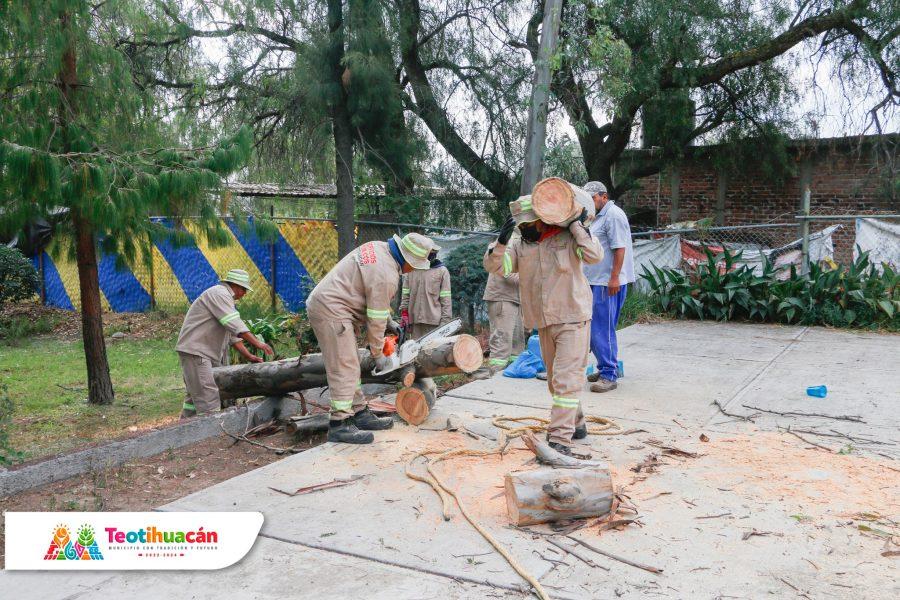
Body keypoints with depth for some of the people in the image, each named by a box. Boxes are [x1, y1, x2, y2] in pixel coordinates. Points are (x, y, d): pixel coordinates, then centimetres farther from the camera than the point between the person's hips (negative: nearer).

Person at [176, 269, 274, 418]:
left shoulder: (225, 297, 21)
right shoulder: (219, 293, -11)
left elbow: (232, 334, 19)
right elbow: (235, 325, -22)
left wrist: (249, 356, 12)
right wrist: (257, 343, -21)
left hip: (205, 352, 11)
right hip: (195, 351, -11)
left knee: (195, 395, 18)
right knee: (208, 399, -16)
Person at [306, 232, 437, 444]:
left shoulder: (379, 248, 6)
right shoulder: (386, 276, -23)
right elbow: (375, 321, -15)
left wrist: (389, 321, 19)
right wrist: (378, 355, -3)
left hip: (323, 305, 11)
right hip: (331, 312, -11)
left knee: (350, 366, 13)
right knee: (344, 368, -9)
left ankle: (360, 414, 20)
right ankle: (339, 425, -7)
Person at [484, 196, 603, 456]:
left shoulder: (568, 238, -4)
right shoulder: (520, 248, 7)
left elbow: (595, 255, -17)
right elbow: (493, 266, -3)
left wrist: (577, 225, -13)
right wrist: (501, 241, -19)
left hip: (572, 320, -6)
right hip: (544, 324, 6)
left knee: (566, 378, -12)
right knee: (555, 380, 16)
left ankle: (560, 439, -13)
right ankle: (577, 423, 36)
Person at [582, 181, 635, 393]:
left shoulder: (613, 215, -11)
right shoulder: (598, 216, 20)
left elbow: (619, 248, -18)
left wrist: (614, 278, -23)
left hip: (608, 282, -10)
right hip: (595, 281, 10)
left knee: (602, 328, -9)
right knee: (594, 327, 14)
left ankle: (609, 375, -4)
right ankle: (605, 367, 24)